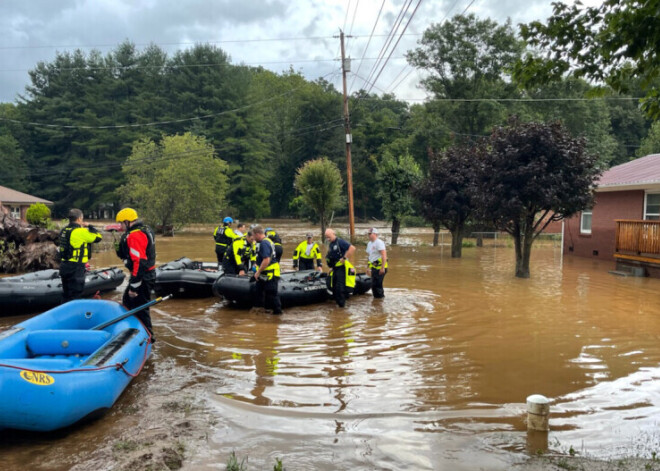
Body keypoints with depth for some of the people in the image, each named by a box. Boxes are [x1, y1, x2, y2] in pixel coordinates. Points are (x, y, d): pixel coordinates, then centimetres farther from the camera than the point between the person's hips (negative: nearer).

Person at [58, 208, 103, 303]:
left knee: (66, 294, 18)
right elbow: (98, 237, -9)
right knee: (75, 295, -2)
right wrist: (89, 226, 3)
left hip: (64, 266, 8)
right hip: (76, 269, -8)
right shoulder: (80, 231, -16)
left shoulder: (64, 231, 10)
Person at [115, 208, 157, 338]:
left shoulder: (134, 236, -21)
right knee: (127, 301, 23)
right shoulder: (146, 230, 12)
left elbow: (139, 262, -27)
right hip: (149, 274, 11)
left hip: (142, 277, -11)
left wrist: (133, 286, -24)